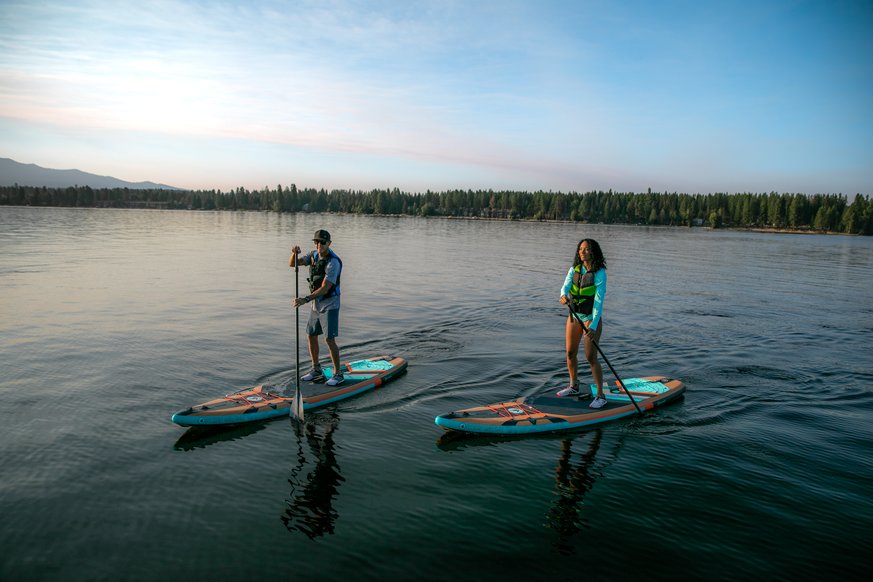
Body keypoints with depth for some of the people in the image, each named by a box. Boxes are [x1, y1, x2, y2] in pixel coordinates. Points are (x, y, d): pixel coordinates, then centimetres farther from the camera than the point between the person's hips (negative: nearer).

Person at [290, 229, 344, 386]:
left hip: (330, 306, -8)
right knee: (311, 336, 12)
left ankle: (338, 374, 4)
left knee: (329, 340, -9)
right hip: (316, 305, 8)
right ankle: (316, 371, 26)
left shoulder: (333, 262, -23)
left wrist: (305, 300, -35)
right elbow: (292, 264, -2)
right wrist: (295, 253, -23)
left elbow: (325, 289, -28)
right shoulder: (314, 254, 2)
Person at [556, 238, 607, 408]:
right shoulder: (574, 269, 2)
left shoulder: (599, 273, -15)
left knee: (591, 357, -9)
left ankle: (600, 396, 1)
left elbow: (599, 301, -20)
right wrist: (563, 296, -37)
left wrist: (593, 326, -27)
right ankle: (574, 387, 32)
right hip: (574, 316, 6)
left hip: (591, 318, -6)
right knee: (570, 353, 12)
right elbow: (565, 286, -12)